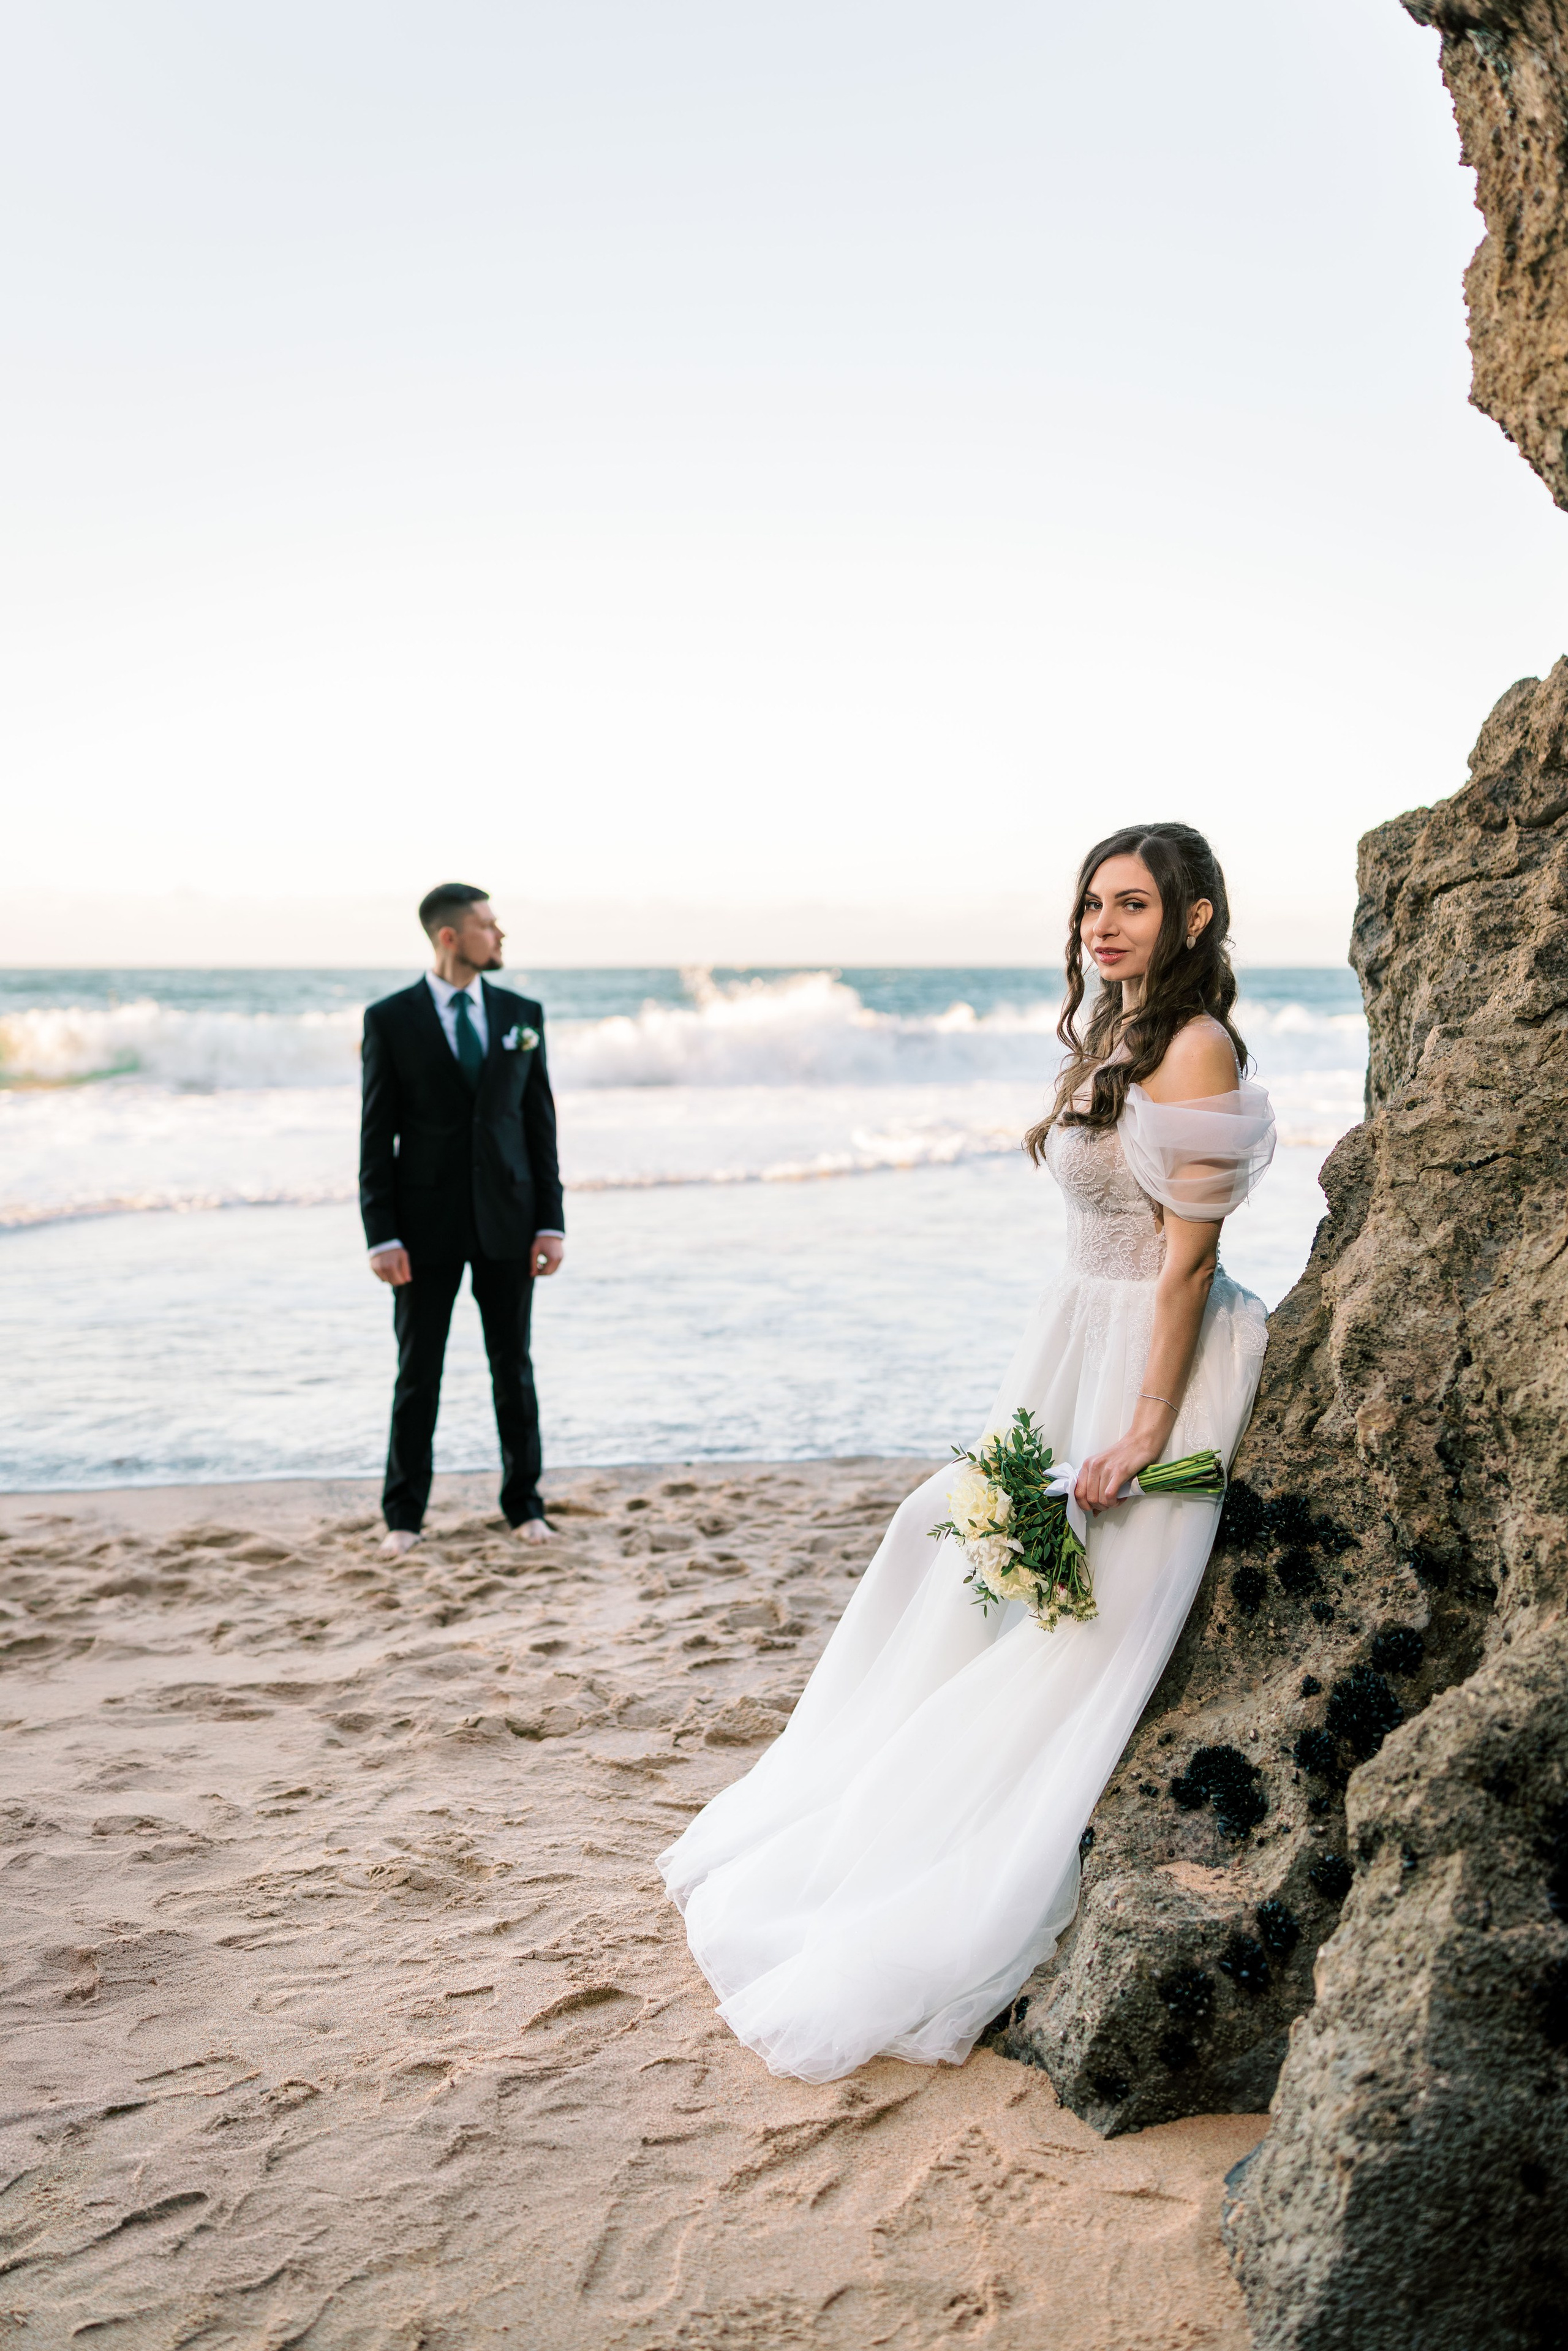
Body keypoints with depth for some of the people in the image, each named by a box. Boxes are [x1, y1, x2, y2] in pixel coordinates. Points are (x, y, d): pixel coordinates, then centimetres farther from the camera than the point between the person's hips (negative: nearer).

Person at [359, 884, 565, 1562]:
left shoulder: (522, 1014, 6)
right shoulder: (390, 1020, -3)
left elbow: (540, 1123, 6)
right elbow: (377, 1137, -4)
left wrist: (551, 1222, -1)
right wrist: (382, 1237, -10)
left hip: (508, 1220, 2)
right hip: (428, 1223, -2)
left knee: (514, 1367, 9)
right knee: (418, 1373, 4)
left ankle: (523, 1502, 22)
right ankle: (404, 1515, 16)